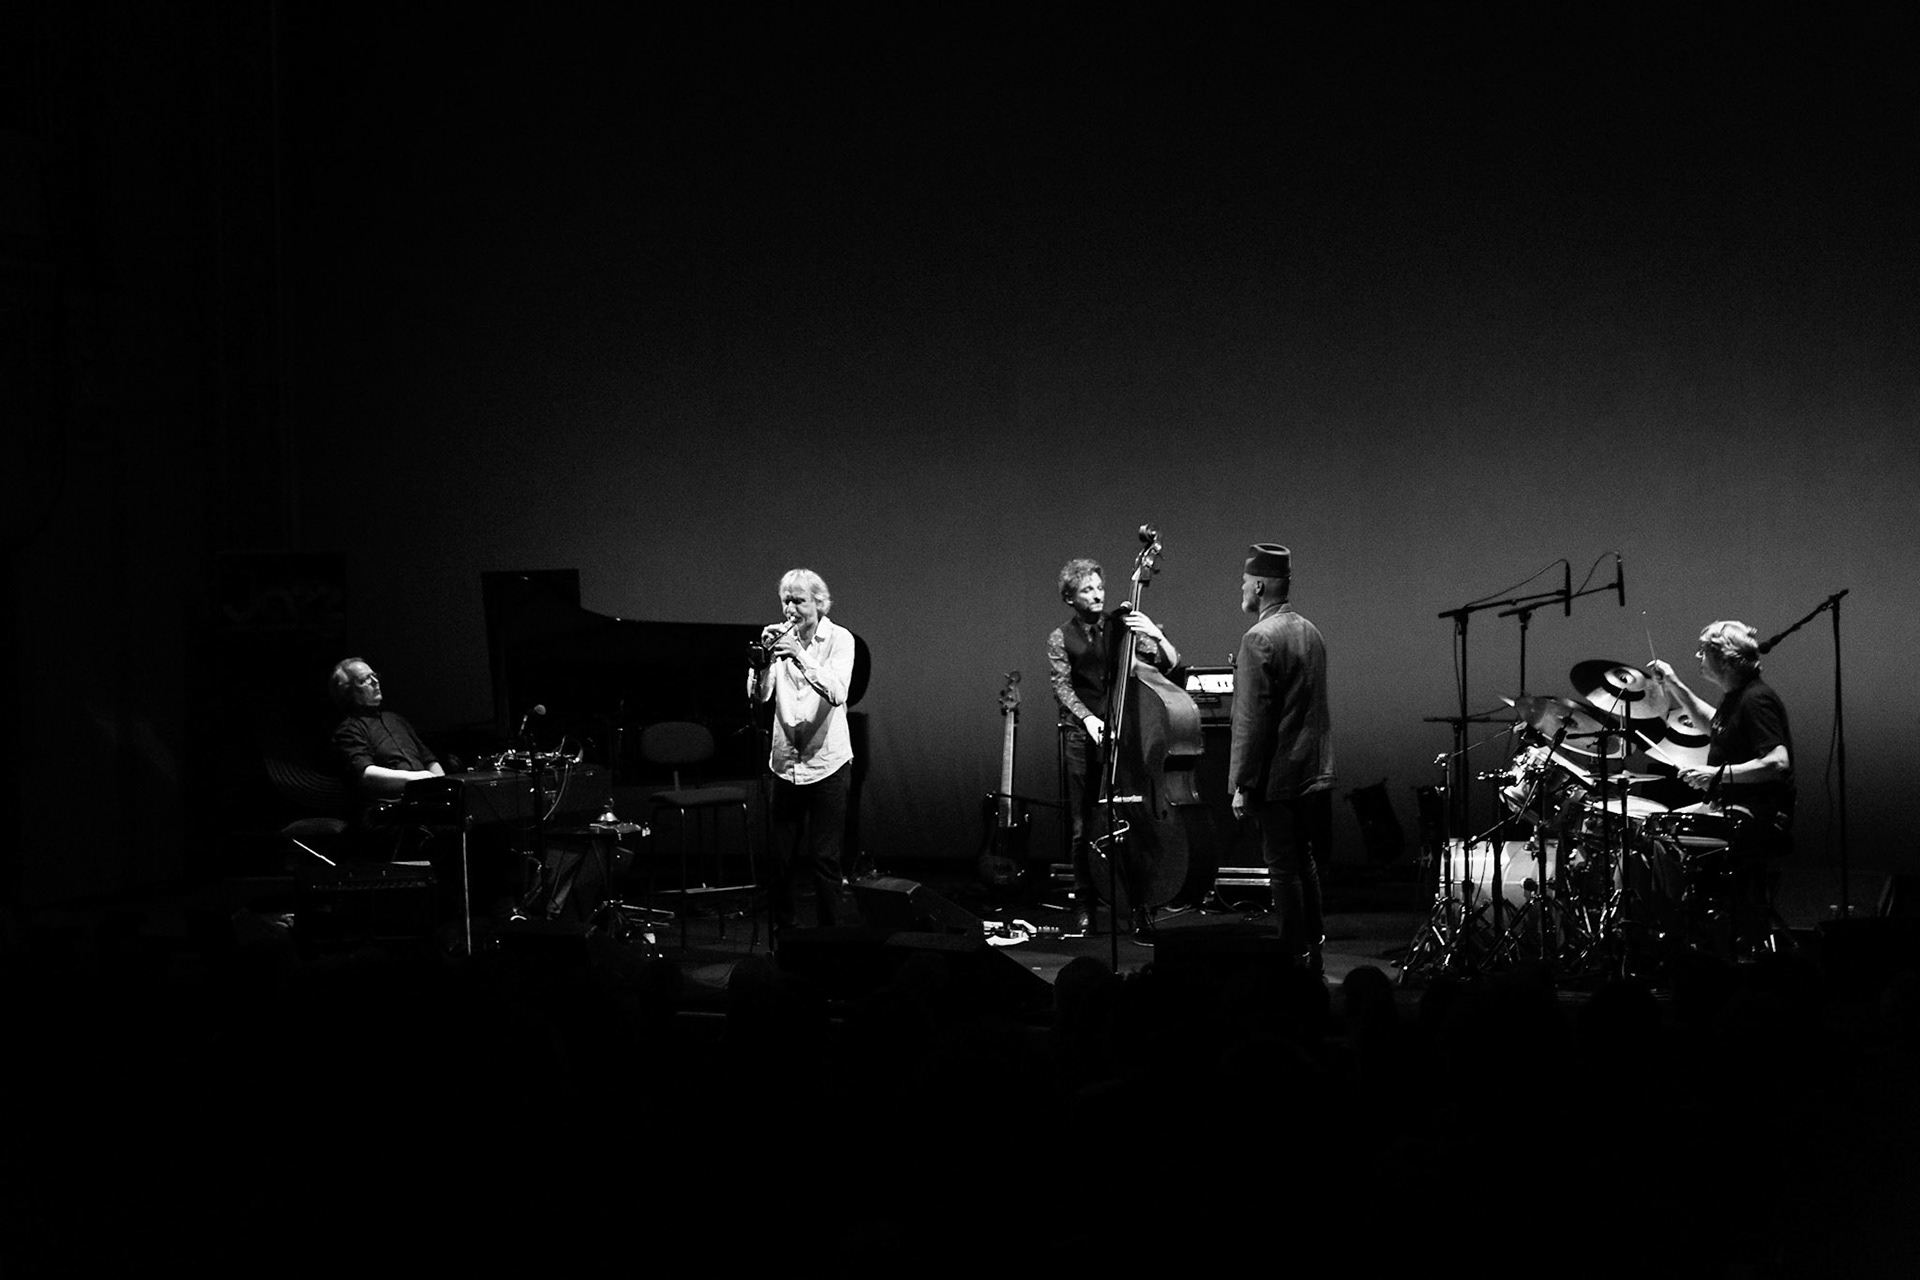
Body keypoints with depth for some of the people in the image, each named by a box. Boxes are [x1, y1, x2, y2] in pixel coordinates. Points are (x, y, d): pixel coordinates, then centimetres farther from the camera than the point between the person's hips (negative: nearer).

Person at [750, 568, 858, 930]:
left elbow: (836, 693, -19)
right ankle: (784, 932, 16)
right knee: (781, 860, 5)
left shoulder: (839, 639, -3)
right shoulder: (780, 637, 6)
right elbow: (759, 696, -4)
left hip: (827, 764, -3)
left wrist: (801, 657, -30)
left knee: (825, 860, -3)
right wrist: (763, 660, -21)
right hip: (785, 765, 3)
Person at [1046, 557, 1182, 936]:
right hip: (1082, 737, -1)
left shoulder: (1123, 628, 8)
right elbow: (1062, 686, -5)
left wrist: (1155, 634, -15)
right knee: (1083, 828, -1)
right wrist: (1086, 718, -21)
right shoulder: (1061, 638, 6)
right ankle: (1085, 908, 7)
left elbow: (1170, 664, 3)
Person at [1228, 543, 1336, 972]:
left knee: (1284, 869, -2)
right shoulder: (1311, 632, 10)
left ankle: (1294, 957, 1)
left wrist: (1241, 785, -15)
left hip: (1276, 777, -9)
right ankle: (1312, 954, 26)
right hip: (1314, 775, 9)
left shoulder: (1260, 639, -17)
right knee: (1305, 865, 17)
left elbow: (1252, 721, -19)